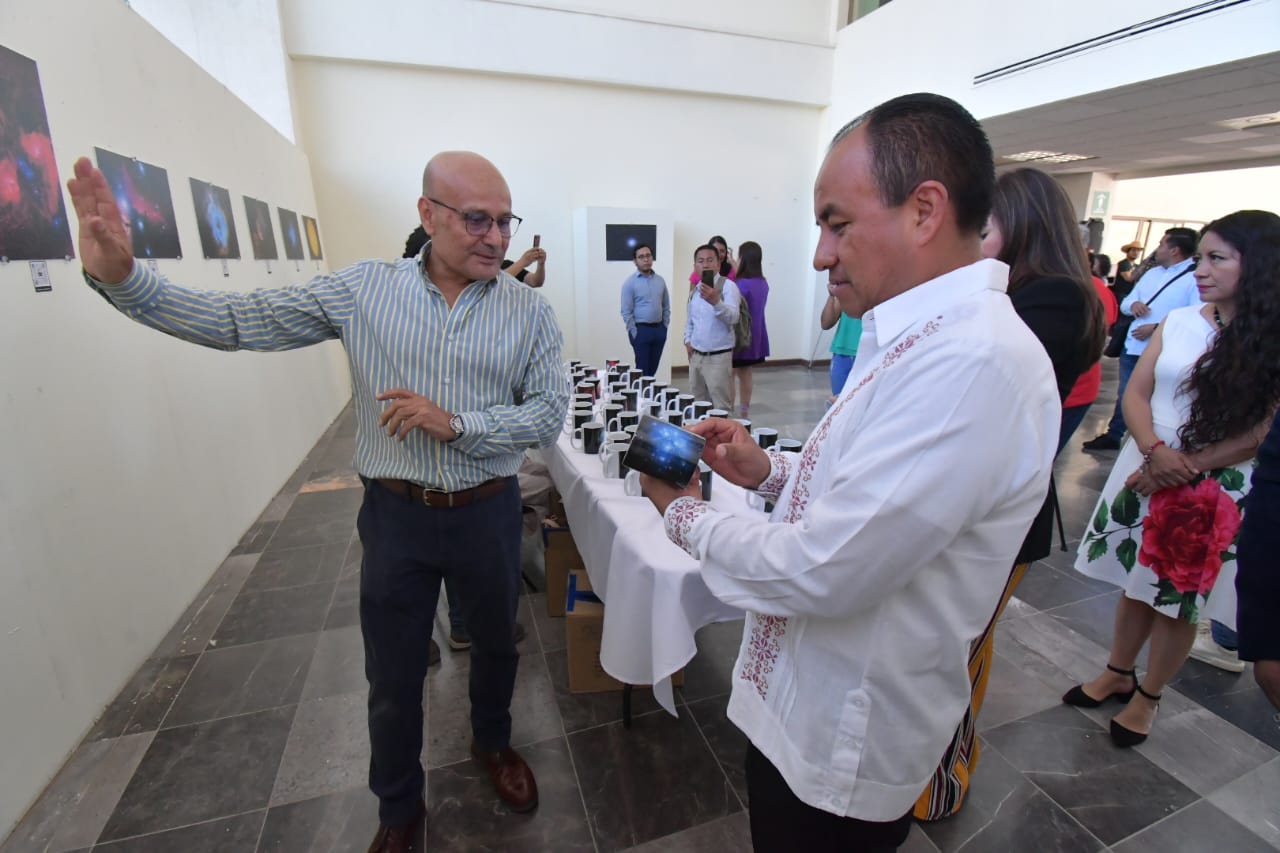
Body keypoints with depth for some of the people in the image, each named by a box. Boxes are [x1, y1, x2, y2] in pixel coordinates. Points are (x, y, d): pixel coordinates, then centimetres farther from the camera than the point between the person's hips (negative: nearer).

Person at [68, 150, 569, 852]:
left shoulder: (527, 309, -7)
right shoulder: (363, 288, -5)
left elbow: (549, 415, -11)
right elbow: (237, 322, -4)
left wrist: (454, 423, -21)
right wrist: (121, 276, -17)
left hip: (488, 512, 1)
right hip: (396, 513, 0)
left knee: (495, 644, 23)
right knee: (393, 678, 16)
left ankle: (492, 742, 55)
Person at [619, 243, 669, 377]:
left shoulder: (660, 280, 8)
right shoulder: (630, 282, -7)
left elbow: (666, 306, 13)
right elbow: (626, 312, -10)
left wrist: (665, 326, 6)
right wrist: (635, 333, -12)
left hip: (659, 329, 5)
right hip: (641, 329, -5)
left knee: (653, 368, 12)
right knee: (642, 369, -1)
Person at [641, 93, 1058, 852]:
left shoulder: (972, 362, -31)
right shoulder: (925, 337, 2)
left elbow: (818, 575, -31)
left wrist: (685, 516, -15)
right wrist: (769, 471, -4)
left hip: (839, 744, -8)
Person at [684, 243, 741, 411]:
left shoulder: (727, 286, -12)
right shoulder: (695, 290, 10)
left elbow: (733, 318, -26)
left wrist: (716, 302, -42)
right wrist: (688, 340, 10)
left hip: (718, 357, -7)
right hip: (695, 356, 7)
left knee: (721, 408, -1)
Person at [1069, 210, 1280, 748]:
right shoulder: (1179, 321, 2)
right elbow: (1136, 394, 1)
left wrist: (1187, 466, -16)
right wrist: (1155, 451, -15)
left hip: (1216, 491, -3)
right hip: (1144, 470, 3)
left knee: (1179, 598, 10)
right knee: (1137, 581, 15)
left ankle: (1148, 696, 29)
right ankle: (1118, 674, 34)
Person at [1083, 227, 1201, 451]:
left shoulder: (1196, 279, -10)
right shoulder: (1151, 274, 15)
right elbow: (1125, 303, 15)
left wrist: (1156, 328, -23)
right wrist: (1133, 304, -8)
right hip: (1132, 347, 7)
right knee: (1124, 396, 18)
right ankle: (1112, 436, 31)